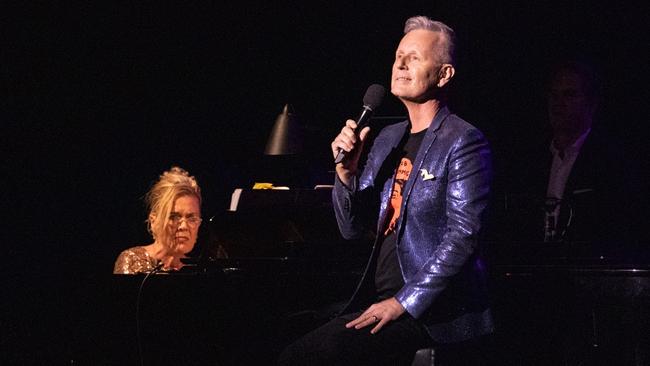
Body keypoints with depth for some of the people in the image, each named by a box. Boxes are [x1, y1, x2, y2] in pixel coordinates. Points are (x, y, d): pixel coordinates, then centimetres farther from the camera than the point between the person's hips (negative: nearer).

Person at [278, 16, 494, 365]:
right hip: (381, 298, 7)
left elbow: (463, 236, -16)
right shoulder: (387, 139, 16)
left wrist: (403, 302, -19)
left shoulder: (464, 143, -7)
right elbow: (353, 228, 16)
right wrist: (346, 172, -3)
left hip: (431, 310, -7)